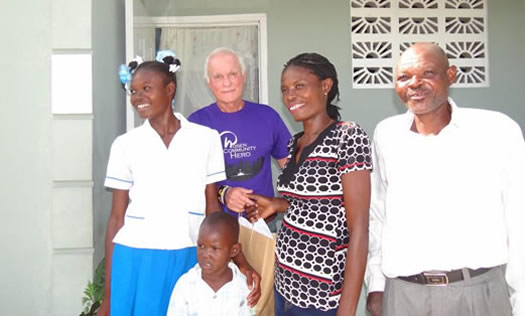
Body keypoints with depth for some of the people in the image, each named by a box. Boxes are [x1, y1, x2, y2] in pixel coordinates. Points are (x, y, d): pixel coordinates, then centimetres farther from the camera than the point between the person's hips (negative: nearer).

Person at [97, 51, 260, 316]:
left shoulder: (206, 138, 0)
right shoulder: (125, 144, 1)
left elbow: (212, 208, 5)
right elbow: (117, 217, 3)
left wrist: (240, 261, -3)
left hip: (187, 260, 0)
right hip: (135, 260, 0)